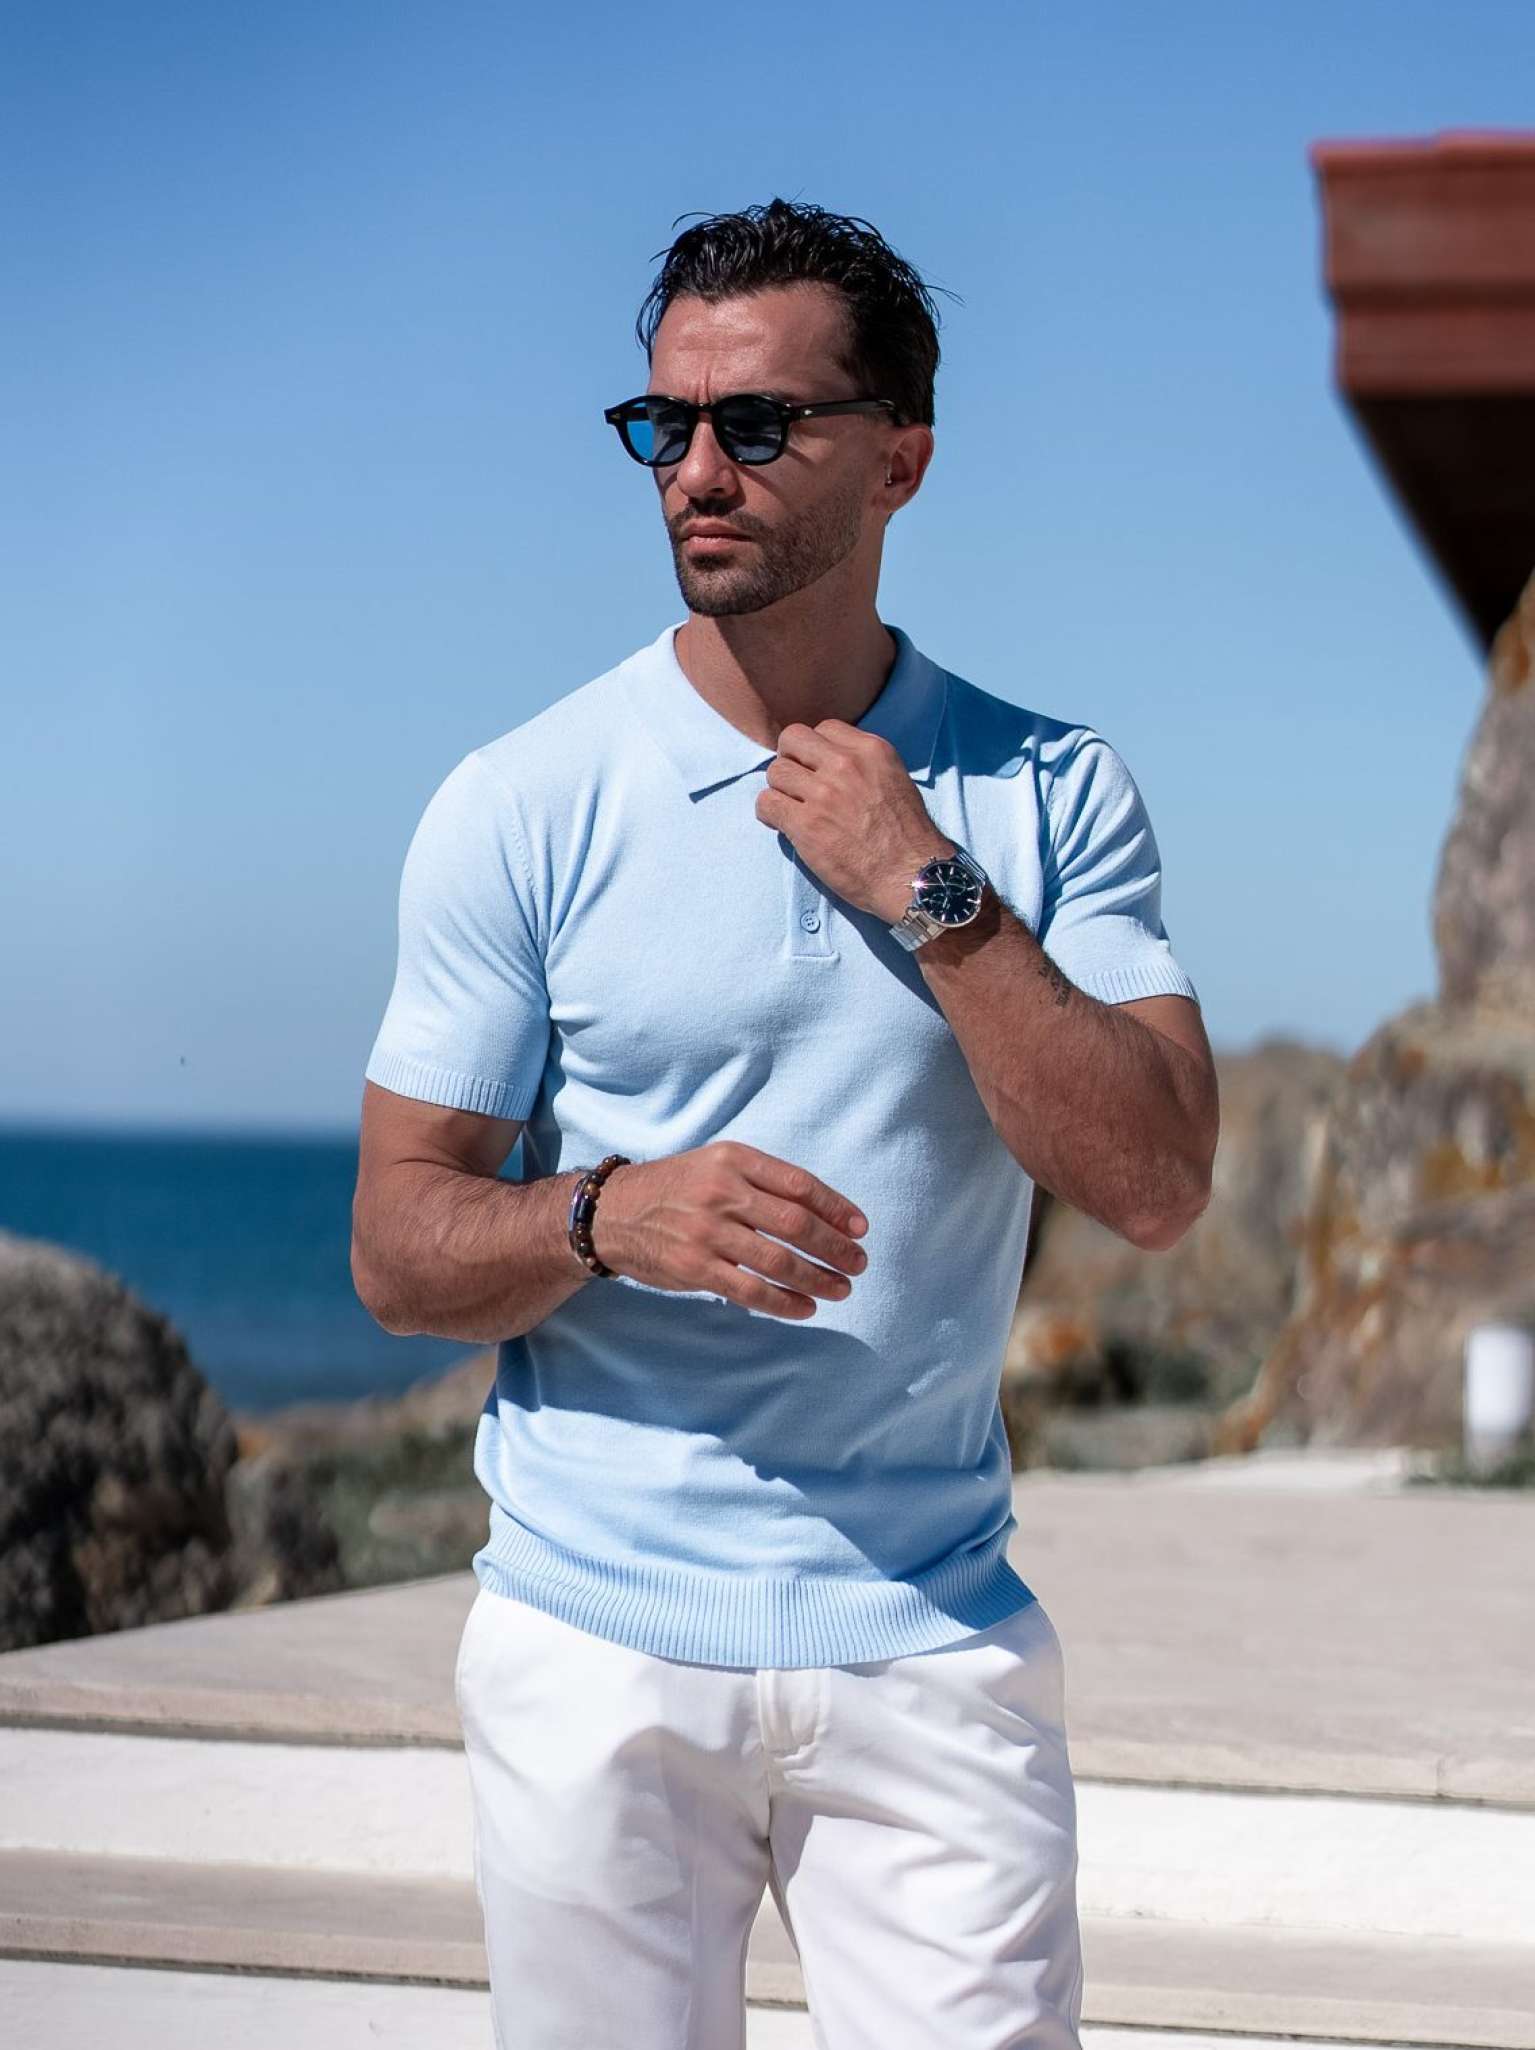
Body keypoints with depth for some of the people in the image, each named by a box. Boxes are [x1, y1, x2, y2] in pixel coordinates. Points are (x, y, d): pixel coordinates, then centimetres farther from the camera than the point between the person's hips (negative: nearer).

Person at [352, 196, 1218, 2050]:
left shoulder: (1050, 794, 3)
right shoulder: (519, 805, -1)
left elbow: (1156, 1186, -7)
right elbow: (396, 1250, -1)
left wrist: (930, 890, -12)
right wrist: (612, 1216, -21)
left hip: (935, 1650, 1)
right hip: (596, 1645, 0)